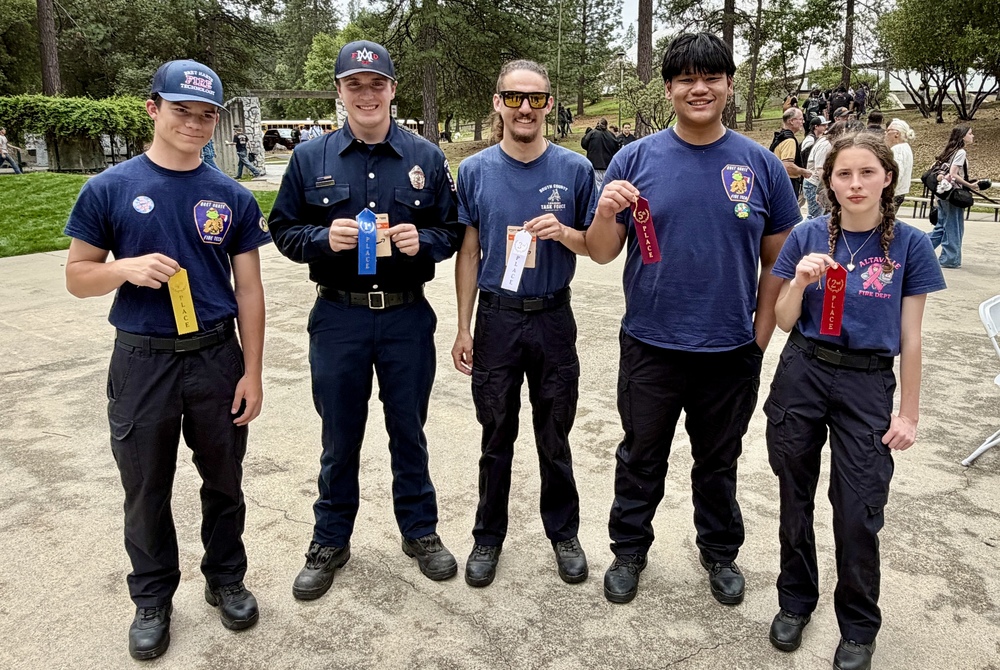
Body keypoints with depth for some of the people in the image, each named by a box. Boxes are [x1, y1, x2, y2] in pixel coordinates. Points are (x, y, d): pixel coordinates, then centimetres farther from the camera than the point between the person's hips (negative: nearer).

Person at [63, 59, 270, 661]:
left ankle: (226, 579, 36)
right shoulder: (109, 189, -3)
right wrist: (128, 267, -21)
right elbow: (78, 276, 1)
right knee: (147, 491, 13)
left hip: (218, 357, 1)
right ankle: (153, 598, 34)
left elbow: (248, 289, 2)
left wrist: (252, 371, -1)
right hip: (142, 362, 0)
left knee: (224, 481, 14)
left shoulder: (233, 198, 0)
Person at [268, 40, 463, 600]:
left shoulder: (427, 158, 2)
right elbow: (284, 229, 5)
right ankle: (331, 542, 30)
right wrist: (323, 238, -15)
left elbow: (453, 231, 5)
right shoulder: (310, 158, 2)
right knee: (340, 437, 12)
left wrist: (422, 240, -16)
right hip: (338, 318, 0)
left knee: (409, 431, 13)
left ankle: (421, 531, 32)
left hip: (407, 317, 0)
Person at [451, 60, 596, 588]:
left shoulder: (575, 169, -1)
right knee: (497, 438, 11)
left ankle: (564, 532, 32)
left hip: (554, 319, 0)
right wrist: (464, 328, 2)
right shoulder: (475, 171, 0)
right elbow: (469, 253, 4)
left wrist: (564, 233, -18)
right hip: (496, 320, 0)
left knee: (555, 437, 12)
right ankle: (489, 536, 30)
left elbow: (595, 247, 4)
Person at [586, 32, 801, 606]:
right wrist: (606, 215, -23)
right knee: (641, 459, 16)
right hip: (651, 348, 0)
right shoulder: (636, 159, -4)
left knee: (719, 462, 19)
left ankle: (721, 552, 41)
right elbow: (602, 254, -3)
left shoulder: (761, 165, -1)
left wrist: (760, 340, 0)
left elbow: (777, 262, 4)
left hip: (732, 351, 1)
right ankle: (629, 550, 36)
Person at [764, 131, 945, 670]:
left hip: (868, 385, -1)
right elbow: (784, 321, 1)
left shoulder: (909, 245, -4)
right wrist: (799, 283, -19)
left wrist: (909, 414, 1)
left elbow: (910, 337, 0)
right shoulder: (807, 237, -2)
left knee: (859, 513, -1)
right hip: (802, 375, 2)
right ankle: (796, 601, 34)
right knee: (795, 499, 13)